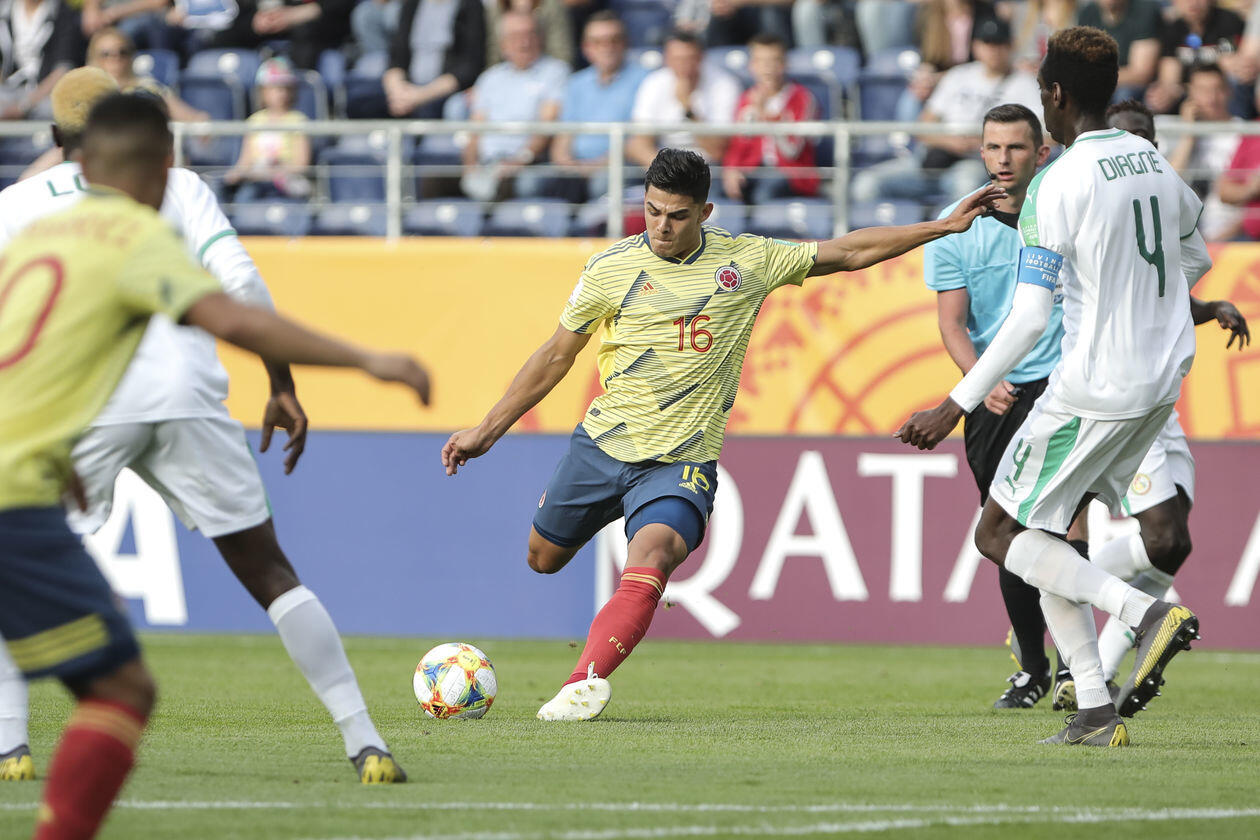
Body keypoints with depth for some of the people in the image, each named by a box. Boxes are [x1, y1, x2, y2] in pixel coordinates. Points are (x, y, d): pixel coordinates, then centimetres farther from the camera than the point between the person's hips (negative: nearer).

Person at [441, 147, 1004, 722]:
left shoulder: (747, 261, -1)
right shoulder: (611, 269, -3)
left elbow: (848, 253, 8)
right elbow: (556, 356, 7)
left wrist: (945, 226, 6)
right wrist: (486, 431, 7)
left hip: (682, 461, -2)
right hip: (602, 442, 2)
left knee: (652, 554, -29)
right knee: (543, 560, 15)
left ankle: (587, 683, -38)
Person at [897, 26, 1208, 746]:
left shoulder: (1057, 186, -16)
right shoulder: (1156, 163, 7)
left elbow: (1029, 317, -21)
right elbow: (1196, 258, 25)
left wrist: (957, 406, -16)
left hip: (1096, 385, -8)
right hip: (1167, 373, 8)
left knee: (1001, 534, 3)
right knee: (1047, 531, 16)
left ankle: (1146, 611, -16)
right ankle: (1094, 712, 6)